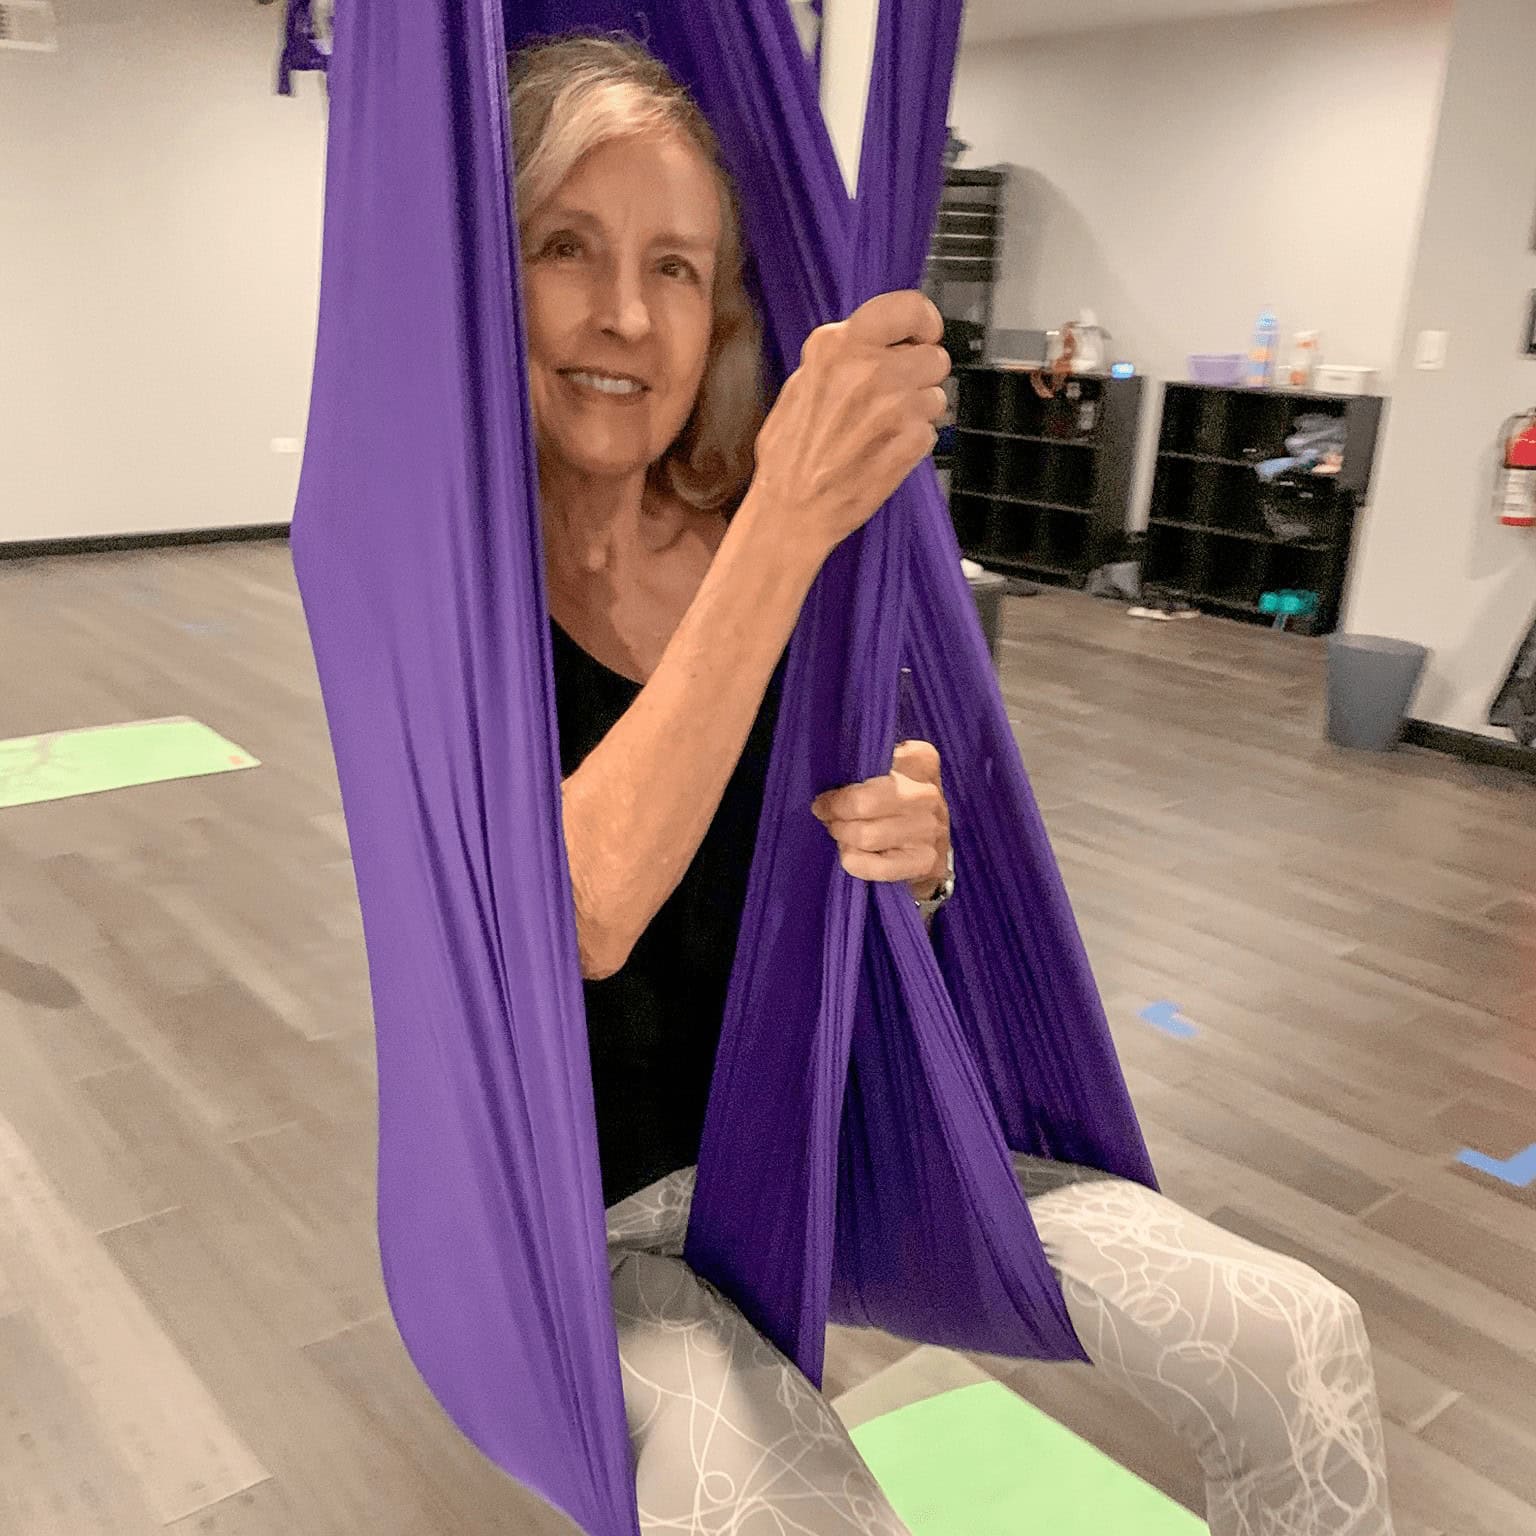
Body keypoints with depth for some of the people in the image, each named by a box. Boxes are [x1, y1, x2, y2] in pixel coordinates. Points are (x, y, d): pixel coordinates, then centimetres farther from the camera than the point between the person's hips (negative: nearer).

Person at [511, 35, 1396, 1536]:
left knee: (1297, 1341, -6)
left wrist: (912, 841, -17)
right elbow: (583, 913, -31)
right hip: (588, 1209, -3)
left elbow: (872, 847, 8)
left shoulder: (755, 537, -3)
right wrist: (790, 517, -34)